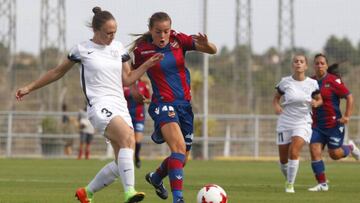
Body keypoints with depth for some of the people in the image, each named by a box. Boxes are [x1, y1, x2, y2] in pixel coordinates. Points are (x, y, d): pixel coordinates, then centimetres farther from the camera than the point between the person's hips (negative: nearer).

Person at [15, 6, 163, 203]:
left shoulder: (118, 47, 14)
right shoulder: (82, 49, 1)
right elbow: (58, 72, 14)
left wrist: (148, 64, 5)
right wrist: (30, 87, 18)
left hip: (120, 106, 6)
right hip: (100, 106, -6)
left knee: (121, 164, 0)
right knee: (128, 137, -33)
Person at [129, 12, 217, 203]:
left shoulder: (178, 40, -1)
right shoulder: (142, 50, -7)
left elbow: (213, 50, -9)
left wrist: (205, 44, -29)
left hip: (184, 104, 5)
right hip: (163, 104, -5)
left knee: (182, 158, 14)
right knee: (179, 147, -28)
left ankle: (155, 177, 44)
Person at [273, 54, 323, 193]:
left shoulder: (312, 83, -2)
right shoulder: (285, 82, -2)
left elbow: (319, 100, 11)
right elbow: (276, 98, 10)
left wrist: (316, 103, -13)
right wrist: (276, 106, -12)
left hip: (302, 123, -2)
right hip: (285, 123, 2)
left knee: (294, 152, -23)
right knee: (283, 159, 4)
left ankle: (290, 185, -11)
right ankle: (288, 180, 33)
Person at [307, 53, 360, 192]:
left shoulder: (333, 80, -12)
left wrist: (347, 116, -17)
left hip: (334, 123, -5)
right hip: (317, 125, 5)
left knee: (334, 154, 0)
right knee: (314, 151, -8)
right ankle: (322, 184, -1)